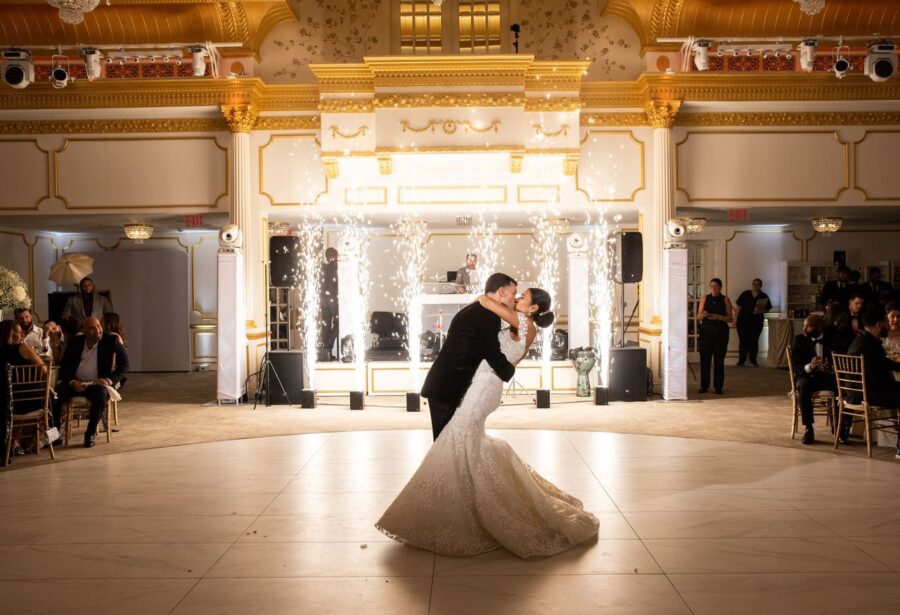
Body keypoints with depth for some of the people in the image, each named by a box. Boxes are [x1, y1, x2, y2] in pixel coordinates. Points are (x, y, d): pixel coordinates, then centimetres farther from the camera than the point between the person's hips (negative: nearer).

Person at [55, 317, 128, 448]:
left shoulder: (110, 341, -1)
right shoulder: (74, 342, 7)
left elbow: (124, 365, -2)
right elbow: (64, 367, 6)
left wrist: (109, 380, -17)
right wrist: (72, 382, -14)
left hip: (97, 384, -2)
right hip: (75, 384, 2)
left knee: (101, 394, -37)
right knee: (54, 393, -27)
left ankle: (90, 433, -20)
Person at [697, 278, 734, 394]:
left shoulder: (725, 300, 3)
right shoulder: (705, 299, 8)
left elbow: (730, 318, 0)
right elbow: (698, 316, 9)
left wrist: (719, 317, -17)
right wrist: (703, 314, -14)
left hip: (720, 332, -1)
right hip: (706, 331, 1)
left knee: (719, 360, 0)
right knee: (704, 359, -1)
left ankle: (718, 386, 7)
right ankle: (704, 386, 6)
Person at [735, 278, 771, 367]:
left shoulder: (764, 296, 5)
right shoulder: (745, 294, 4)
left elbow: (767, 309, 6)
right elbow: (739, 307, 5)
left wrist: (761, 310, -16)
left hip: (756, 322, 1)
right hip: (743, 321, -1)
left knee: (754, 341, 4)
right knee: (743, 341, -2)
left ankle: (753, 361, 13)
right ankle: (741, 361, 2)